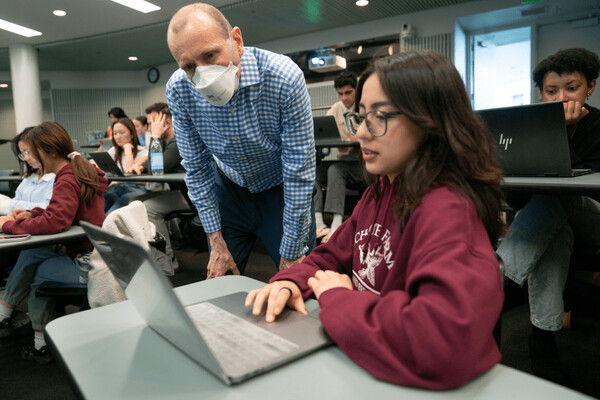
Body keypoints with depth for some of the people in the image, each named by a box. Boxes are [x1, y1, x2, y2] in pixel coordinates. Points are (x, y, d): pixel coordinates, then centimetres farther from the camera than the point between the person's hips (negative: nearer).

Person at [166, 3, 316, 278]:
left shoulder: (284, 77, -30)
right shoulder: (178, 90, -19)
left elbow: (299, 174, -25)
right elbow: (196, 168, -7)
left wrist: (291, 255, -19)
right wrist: (216, 243, -5)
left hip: (281, 191, -2)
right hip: (229, 190, 3)